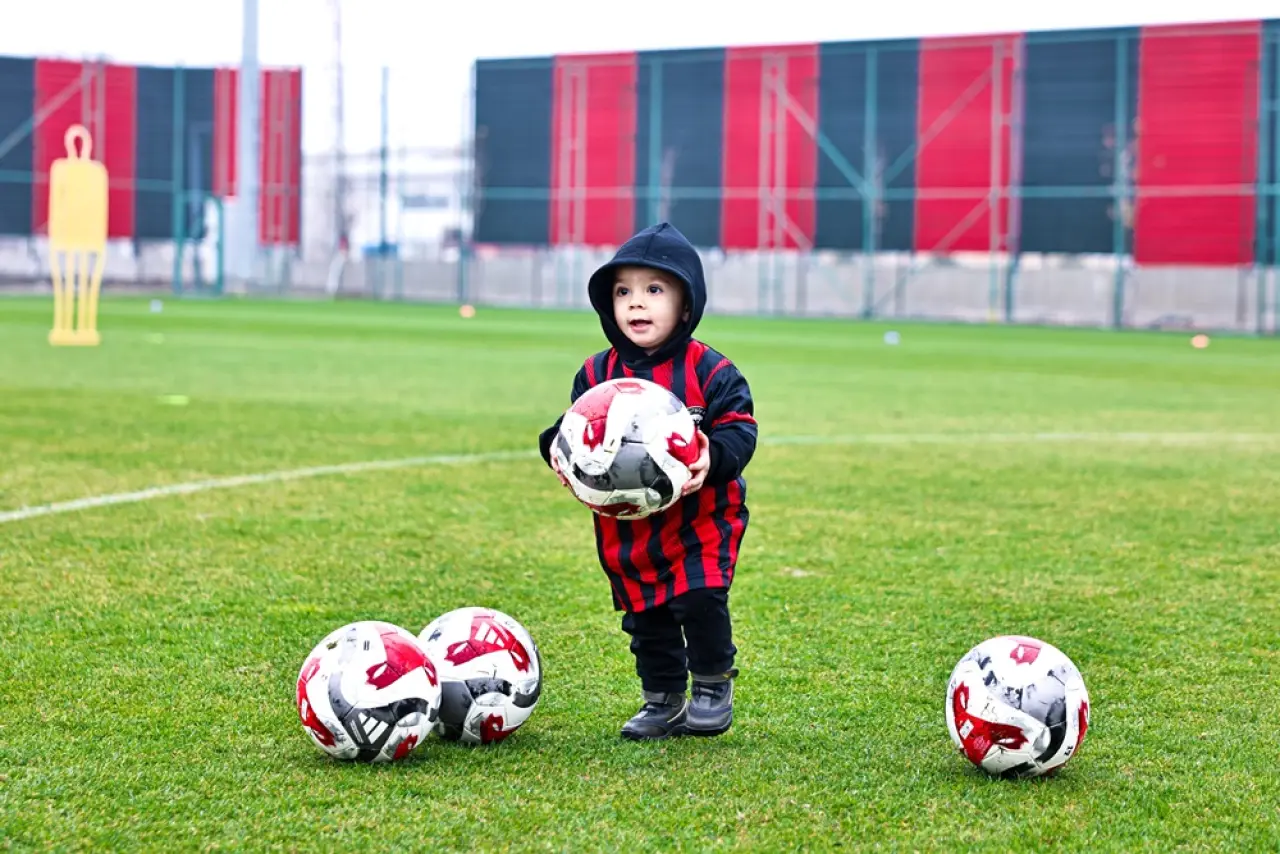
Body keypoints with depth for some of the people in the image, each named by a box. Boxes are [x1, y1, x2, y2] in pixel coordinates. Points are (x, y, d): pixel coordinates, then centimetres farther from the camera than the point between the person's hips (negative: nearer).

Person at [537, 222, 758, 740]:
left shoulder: (708, 371, -9)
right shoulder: (597, 374, 3)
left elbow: (739, 427, -11)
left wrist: (714, 457, -30)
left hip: (700, 519, -4)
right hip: (627, 528, 4)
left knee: (699, 600, -17)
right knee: (645, 616, 11)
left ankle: (714, 688, 6)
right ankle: (663, 701, 28)